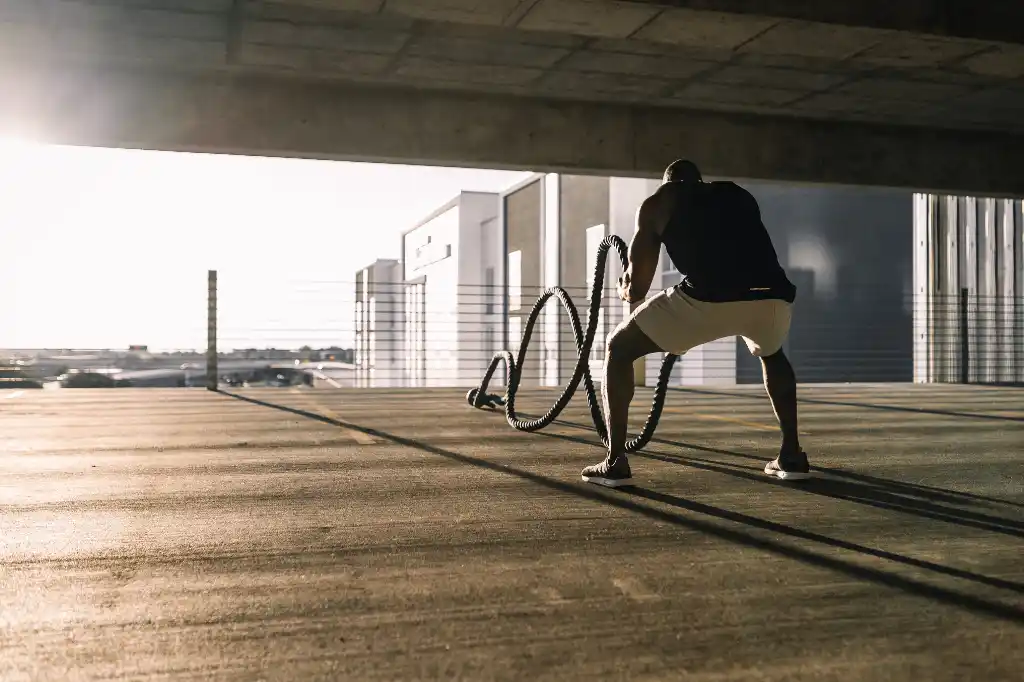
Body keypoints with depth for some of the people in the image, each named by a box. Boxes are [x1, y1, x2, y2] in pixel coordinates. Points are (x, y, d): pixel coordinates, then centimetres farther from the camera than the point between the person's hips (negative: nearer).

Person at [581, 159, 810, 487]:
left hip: (709, 297, -4)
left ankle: (615, 463, 12)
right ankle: (791, 456, 33)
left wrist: (625, 289, 44)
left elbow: (636, 288, 20)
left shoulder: (657, 203, 22)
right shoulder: (740, 195, 34)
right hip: (773, 296, 5)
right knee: (771, 353, 40)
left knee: (618, 349, 18)